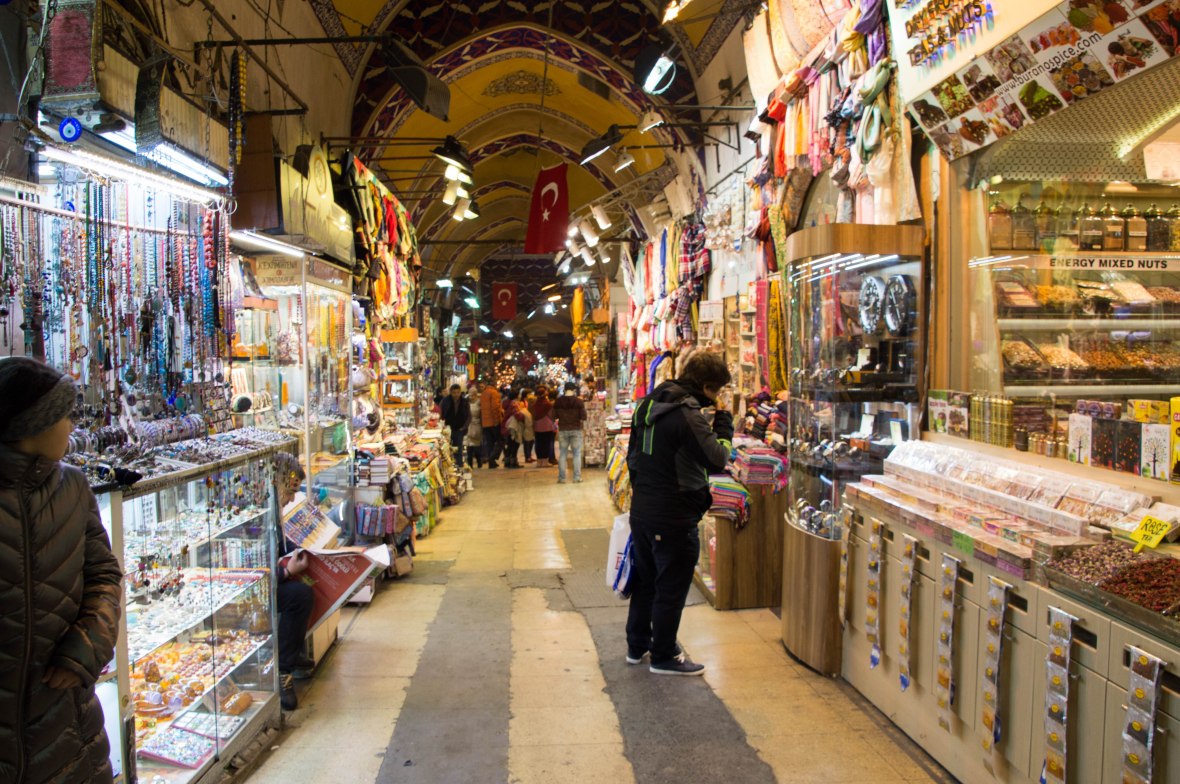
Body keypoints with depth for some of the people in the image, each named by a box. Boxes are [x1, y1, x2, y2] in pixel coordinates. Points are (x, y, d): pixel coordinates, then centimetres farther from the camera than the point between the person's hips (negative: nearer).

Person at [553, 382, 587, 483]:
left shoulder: (558, 402, -3)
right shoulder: (579, 401, -9)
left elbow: (554, 416, 2)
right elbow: (583, 417, -10)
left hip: (562, 430, 2)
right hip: (576, 429, -1)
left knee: (562, 454, 8)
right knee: (577, 454, 7)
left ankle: (561, 477, 7)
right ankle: (577, 477, 4)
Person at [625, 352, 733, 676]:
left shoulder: (649, 404, 7)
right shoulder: (687, 414, -22)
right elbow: (718, 460, -21)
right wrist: (724, 420, -9)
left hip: (642, 512, 9)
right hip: (674, 519, -8)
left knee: (645, 580, 21)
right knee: (671, 588, 6)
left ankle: (637, 645, 34)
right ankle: (663, 657, 19)